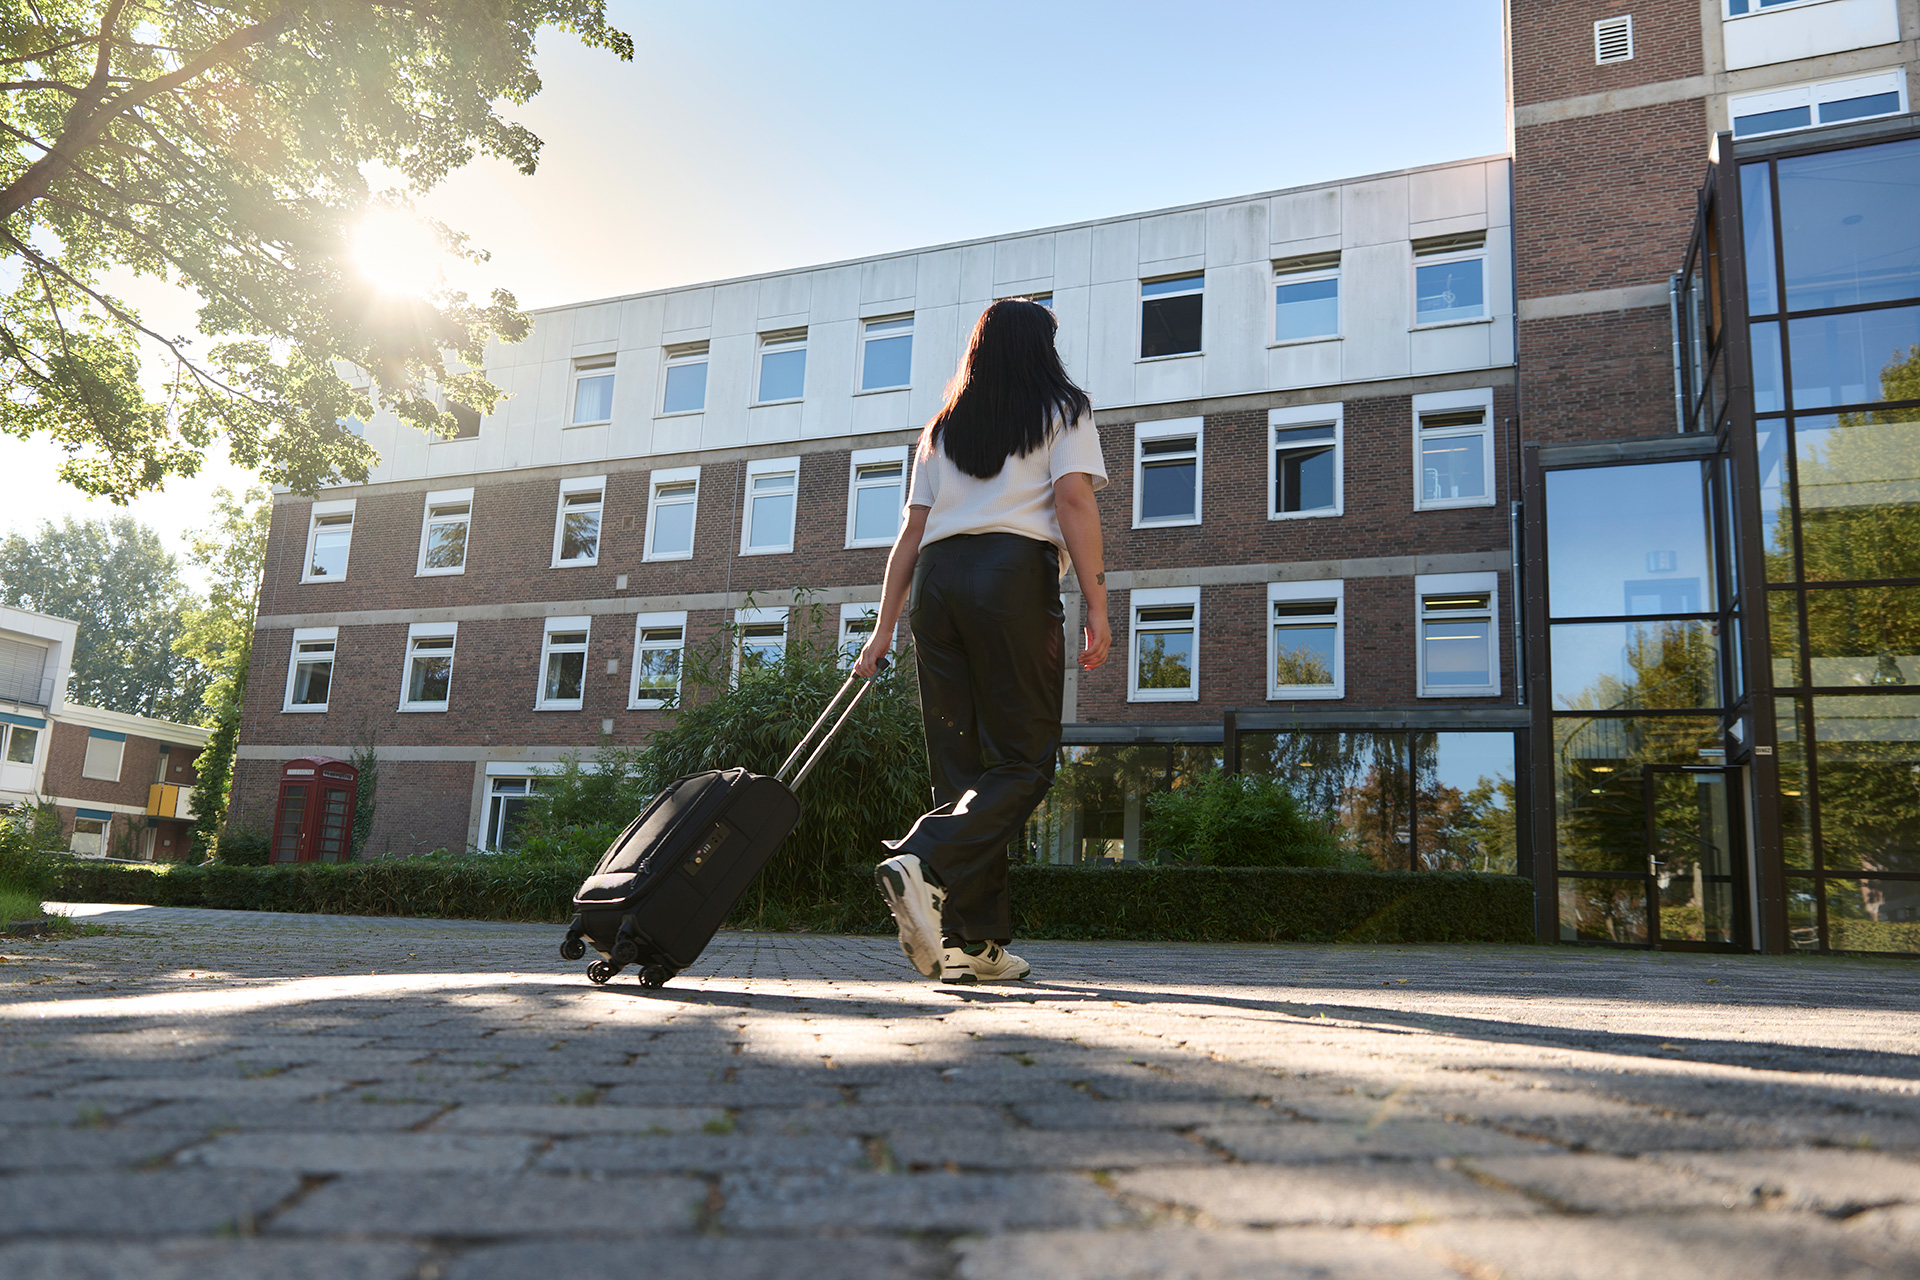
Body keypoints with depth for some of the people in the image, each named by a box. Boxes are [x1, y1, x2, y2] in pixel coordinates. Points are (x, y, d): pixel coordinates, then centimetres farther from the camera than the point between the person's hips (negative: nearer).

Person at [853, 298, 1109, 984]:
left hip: (935, 579, 5)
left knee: (959, 763, 5)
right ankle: (924, 864, -27)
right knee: (1025, 760, -3)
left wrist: (883, 629, 15)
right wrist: (1096, 603, -7)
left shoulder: (942, 427, 24)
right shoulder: (1063, 408, 13)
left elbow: (912, 532, 17)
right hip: (1016, 574, -5)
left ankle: (973, 940, 3)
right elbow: (1074, 500, -3)